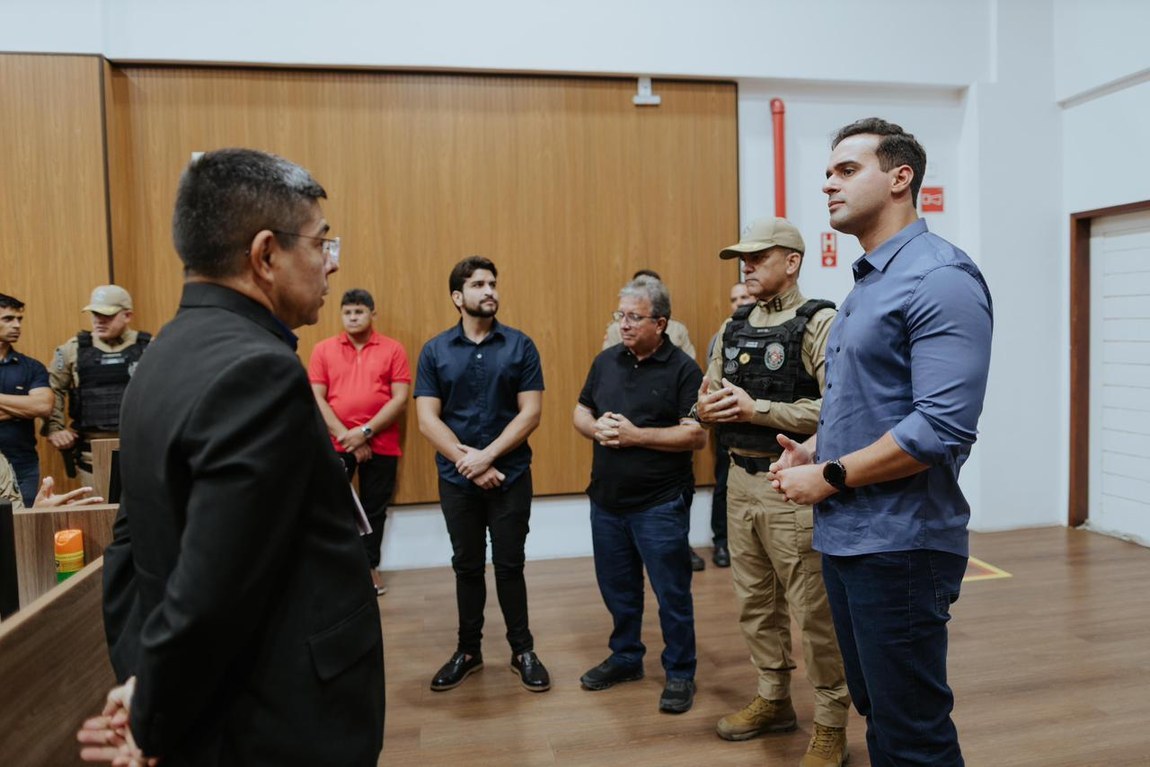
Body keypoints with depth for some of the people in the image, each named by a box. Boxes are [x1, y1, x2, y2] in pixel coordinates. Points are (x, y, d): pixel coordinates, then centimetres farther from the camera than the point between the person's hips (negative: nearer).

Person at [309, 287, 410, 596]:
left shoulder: (393, 349, 0)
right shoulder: (323, 349, 3)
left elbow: (400, 399, -6)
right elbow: (316, 398, -2)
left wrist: (366, 431, -13)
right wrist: (346, 435, -11)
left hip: (381, 444, 0)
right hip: (336, 443, 0)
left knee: (375, 510, 12)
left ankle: (369, 566, 30)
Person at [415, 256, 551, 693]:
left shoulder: (520, 346, -2)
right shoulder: (434, 351, 0)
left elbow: (530, 413, -8)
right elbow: (427, 420, -5)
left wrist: (487, 456, -16)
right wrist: (468, 462, -14)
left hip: (511, 476, -1)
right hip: (456, 479, 1)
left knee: (510, 565, 8)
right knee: (467, 567, 14)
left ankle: (522, 651, 23)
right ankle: (468, 650, 29)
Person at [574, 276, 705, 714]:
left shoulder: (682, 369, -10)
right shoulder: (606, 361, 7)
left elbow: (697, 436, -16)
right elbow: (580, 414, 13)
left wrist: (636, 435, -21)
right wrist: (596, 428, -10)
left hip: (659, 505, -5)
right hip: (606, 501, 6)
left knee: (672, 593, 7)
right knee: (617, 589, 19)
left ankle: (679, 674, 24)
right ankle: (625, 657, 38)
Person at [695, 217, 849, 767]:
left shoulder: (819, 323, -10)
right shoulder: (734, 327, 12)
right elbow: (709, 393, 16)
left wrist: (756, 409, -21)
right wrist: (711, 407, -7)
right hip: (740, 481, 7)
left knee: (814, 611, 3)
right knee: (755, 602, 17)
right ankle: (773, 700, 35)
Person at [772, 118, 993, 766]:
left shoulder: (940, 278, -16)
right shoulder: (868, 282, 14)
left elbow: (943, 429, -25)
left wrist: (828, 477, -16)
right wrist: (810, 450, 4)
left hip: (899, 546, -9)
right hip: (844, 537, 9)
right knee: (875, 711, 21)